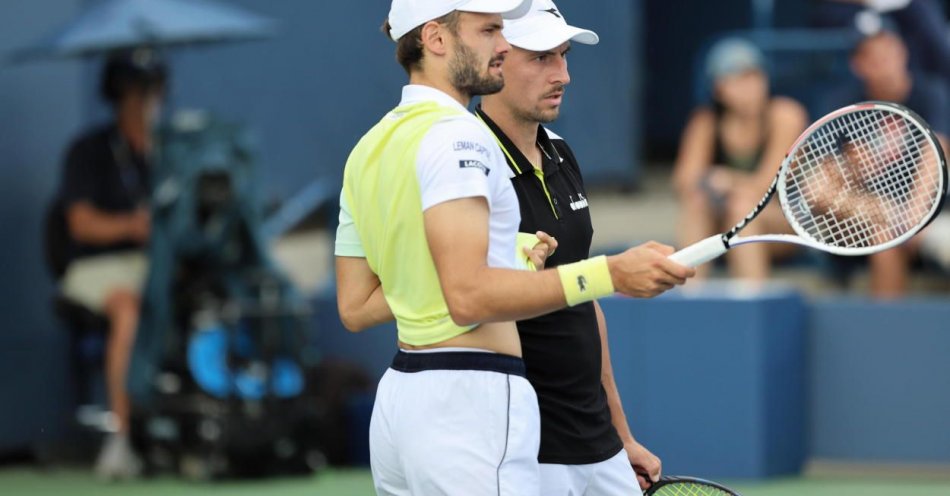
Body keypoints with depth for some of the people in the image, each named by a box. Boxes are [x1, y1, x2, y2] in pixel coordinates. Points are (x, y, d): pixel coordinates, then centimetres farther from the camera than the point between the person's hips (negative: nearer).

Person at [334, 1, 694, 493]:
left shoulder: (369, 148, 15)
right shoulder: (455, 134, -13)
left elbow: (355, 307, 15)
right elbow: (469, 297, -23)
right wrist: (609, 275, -22)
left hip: (398, 404, 10)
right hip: (470, 398, -10)